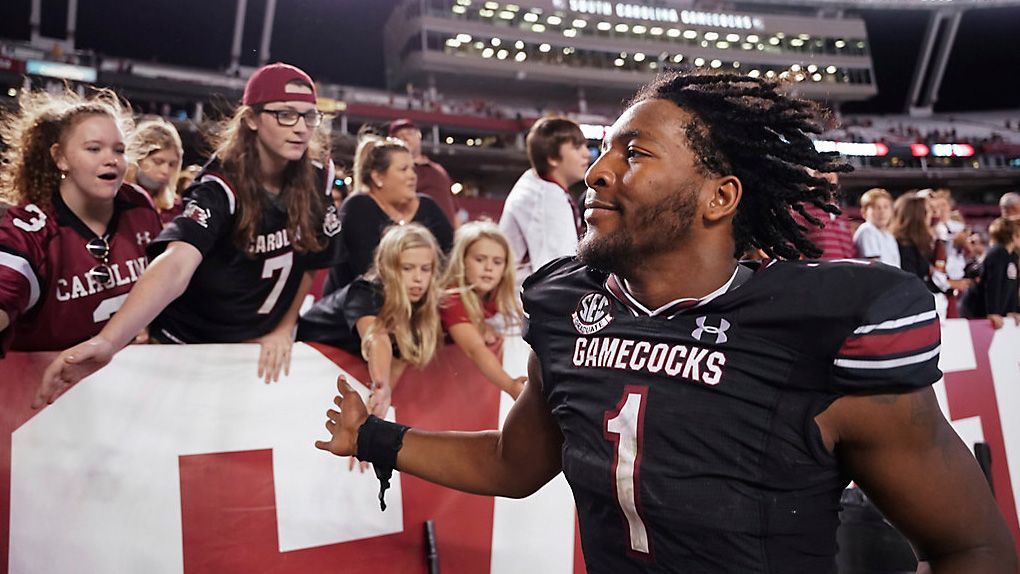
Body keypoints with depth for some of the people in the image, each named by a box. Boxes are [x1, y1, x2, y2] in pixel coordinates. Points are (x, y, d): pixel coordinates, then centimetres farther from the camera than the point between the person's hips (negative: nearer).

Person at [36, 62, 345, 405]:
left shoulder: (315, 184, -9)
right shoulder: (221, 187, -24)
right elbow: (175, 264, -40)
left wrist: (284, 330, -1)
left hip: (256, 349, 4)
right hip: (189, 347, -4)